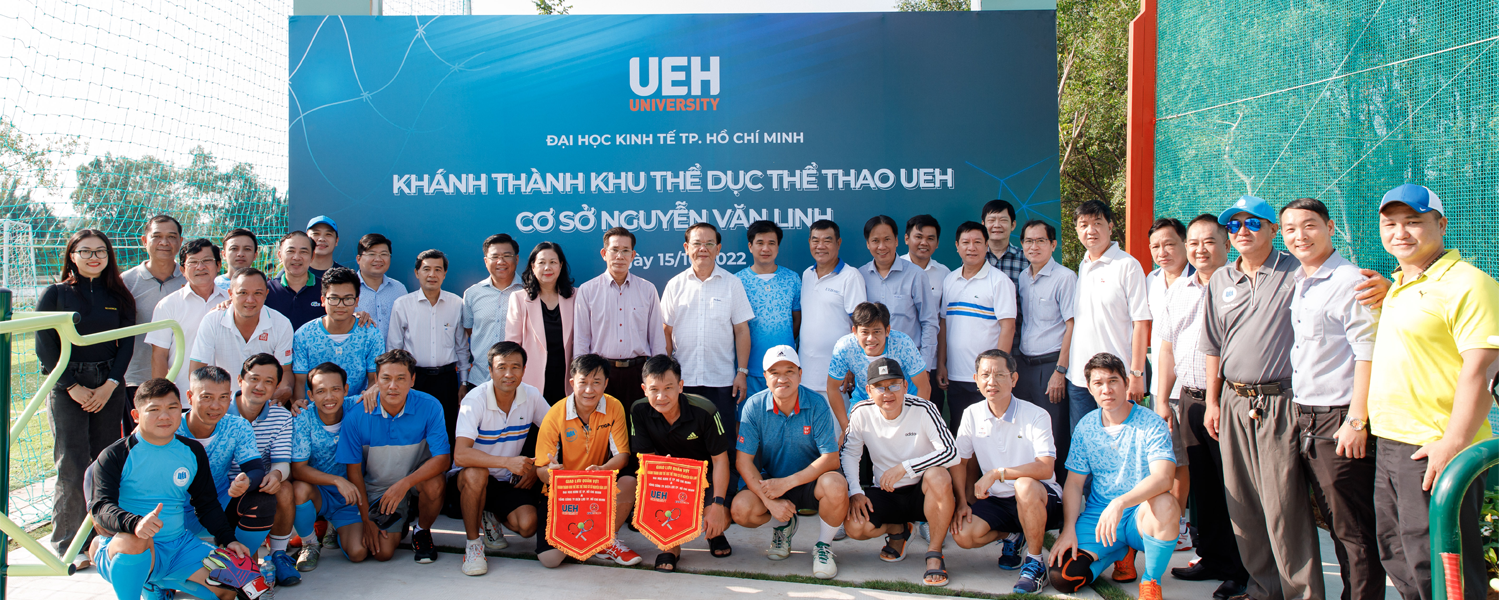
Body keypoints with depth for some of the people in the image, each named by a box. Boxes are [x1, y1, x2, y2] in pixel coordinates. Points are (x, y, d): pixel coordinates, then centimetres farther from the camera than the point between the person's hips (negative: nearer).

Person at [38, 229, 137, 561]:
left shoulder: (118, 297, 10)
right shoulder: (55, 294, 3)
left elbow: (126, 344, 6)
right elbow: (45, 348, -1)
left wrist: (110, 385, -6)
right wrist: (74, 387, -9)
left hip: (110, 387, 3)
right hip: (66, 387, -2)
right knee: (72, 467, -6)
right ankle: (67, 544, 1)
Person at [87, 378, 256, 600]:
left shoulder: (193, 451, 9)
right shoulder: (114, 456, -6)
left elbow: (207, 504, 17)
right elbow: (101, 507, -19)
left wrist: (228, 540, 3)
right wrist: (135, 523, -40)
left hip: (179, 546, 5)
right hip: (123, 551, -5)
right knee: (134, 541, -40)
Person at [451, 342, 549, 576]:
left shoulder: (532, 396, -7)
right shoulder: (476, 399, -21)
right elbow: (460, 455, -33)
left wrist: (536, 467, -5)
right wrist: (507, 462, -42)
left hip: (509, 481, 3)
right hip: (469, 477, -3)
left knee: (527, 526, -21)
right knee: (476, 473, -38)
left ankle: (492, 517, 15)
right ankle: (473, 544, -15)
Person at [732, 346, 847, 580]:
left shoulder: (817, 405, -14)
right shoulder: (754, 406, -10)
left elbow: (831, 459, -17)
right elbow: (744, 460, -11)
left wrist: (788, 482, -25)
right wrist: (770, 501, -22)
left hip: (810, 481, -2)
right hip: (771, 481, 2)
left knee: (835, 486, -34)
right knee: (741, 509, -25)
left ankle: (823, 545, -3)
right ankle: (782, 526, 12)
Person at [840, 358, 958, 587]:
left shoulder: (922, 410, -17)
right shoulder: (861, 413, -8)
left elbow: (951, 452, -24)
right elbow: (849, 453, 3)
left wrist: (904, 468, -29)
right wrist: (855, 491, -10)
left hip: (922, 491, -3)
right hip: (886, 493, 3)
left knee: (938, 477, -37)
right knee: (854, 526, -22)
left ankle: (934, 553, -15)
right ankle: (898, 530, 16)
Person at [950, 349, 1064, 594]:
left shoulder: (1036, 416, -14)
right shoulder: (972, 414, 0)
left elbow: (1045, 468, -26)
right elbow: (959, 461, 9)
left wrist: (996, 474, -28)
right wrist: (963, 502, -2)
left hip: (1039, 500, -4)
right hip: (996, 500, 5)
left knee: (1025, 485, -39)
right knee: (963, 535, -22)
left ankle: (1035, 563, -17)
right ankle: (1012, 535, 13)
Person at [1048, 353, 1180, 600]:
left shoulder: (1151, 424, -11)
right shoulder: (1085, 426, 3)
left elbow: (1163, 477, -26)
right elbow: (1074, 483, 5)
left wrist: (1120, 503, -40)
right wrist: (1069, 530, -9)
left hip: (1139, 515, -4)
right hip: (1096, 516, 4)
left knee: (1164, 504, -39)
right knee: (1061, 578, -17)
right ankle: (1119, 552, 16)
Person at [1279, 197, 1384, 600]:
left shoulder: (1348, 281, -11)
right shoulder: (1300, 285, 15)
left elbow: (1368, 354, -16)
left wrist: (1356, 420, -19)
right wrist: (1301, 415, 16)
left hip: (1339, 420, -8)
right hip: (1307, 420, 8)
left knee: (1354, 530, -2)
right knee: (1336, 524, 15)